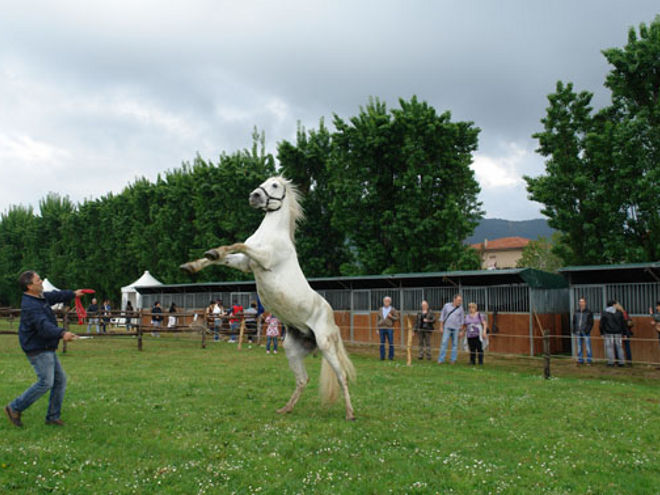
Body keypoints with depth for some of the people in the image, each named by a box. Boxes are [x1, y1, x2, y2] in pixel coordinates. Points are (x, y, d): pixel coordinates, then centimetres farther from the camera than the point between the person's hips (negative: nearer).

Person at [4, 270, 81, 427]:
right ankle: (14, 408, 4)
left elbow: (56, 296, 29)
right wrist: (62, 334, -50)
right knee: (45, 382, -12)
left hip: (47, 349, 10)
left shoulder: (40, 297, 8)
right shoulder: (30, 306, -23)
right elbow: (43, 325, -36)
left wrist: (73, 294, 42)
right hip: (38, 350, -10)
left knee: (60, 379, 10)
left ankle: (53, 416, 18)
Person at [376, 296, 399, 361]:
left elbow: (397, 318, 4)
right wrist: (377, 328, 6)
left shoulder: (393, 309, 4)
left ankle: (391, 356, 5)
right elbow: (378, 320, 12)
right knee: (382, 343, 2)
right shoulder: (380, 310, 12)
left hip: (390, 328, -2)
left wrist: (391, 317, -14)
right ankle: (382, 357, 7)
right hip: (381, 328, 2)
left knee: (391, 343, -2)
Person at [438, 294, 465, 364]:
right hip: (447, 328, -1)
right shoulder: (447, 306, 1)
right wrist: (441, 327, 0)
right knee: (444, 343, -7)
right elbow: (442, 316, 5)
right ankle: (441, 359, -6)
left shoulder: (460, 308, 3)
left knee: (455, 344, 4)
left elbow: (462, 320, 8)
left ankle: (453, 360, 11)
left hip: (456, 329, 1)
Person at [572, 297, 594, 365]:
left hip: (586, 332, -3)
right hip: (578, 332, 3)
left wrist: (587, 330, -13)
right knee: (579, 347, 6)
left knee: (588, 347, -3)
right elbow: (574, 322, 16)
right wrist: (574, 331, 8)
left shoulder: (589, 312, 0)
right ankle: (580, 361, 13)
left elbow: (591, 323, -2)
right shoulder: (576, 312, 10)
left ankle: (589, 361, 5)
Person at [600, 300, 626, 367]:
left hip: (608, 333, -3)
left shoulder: (604, 313, -1)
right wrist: (623, 332, 13)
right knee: (619, 347, 8)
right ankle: (621, 362, 7)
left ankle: (611, 362, -5)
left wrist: (602, 333, 5)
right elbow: (623, 323, 7)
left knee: (609, 347, -2)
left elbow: (602, 324, -2)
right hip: (618, 333, 3)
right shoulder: (619, 313, 6)